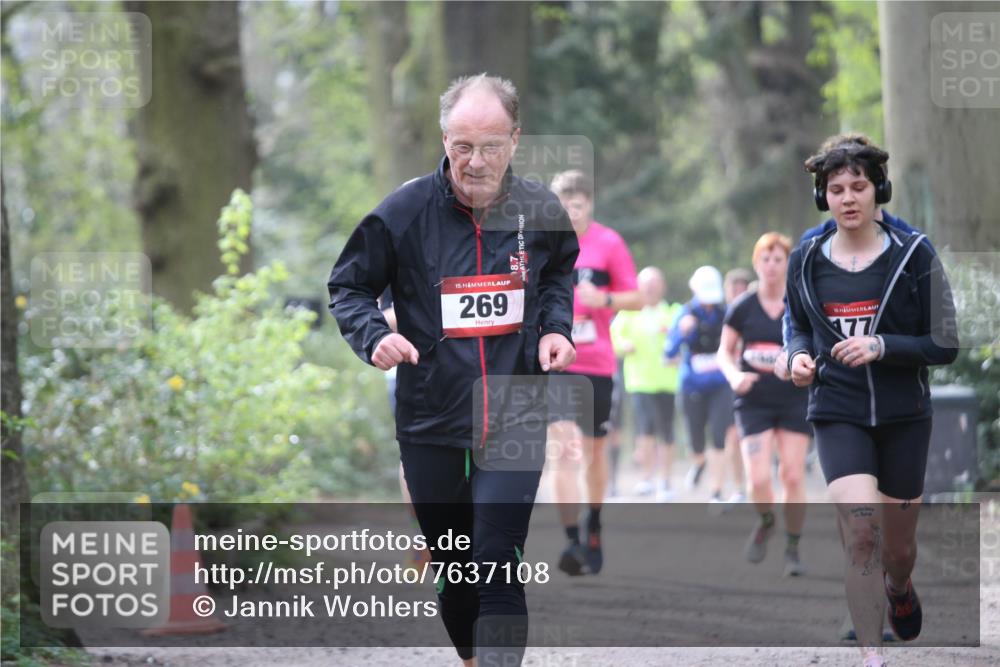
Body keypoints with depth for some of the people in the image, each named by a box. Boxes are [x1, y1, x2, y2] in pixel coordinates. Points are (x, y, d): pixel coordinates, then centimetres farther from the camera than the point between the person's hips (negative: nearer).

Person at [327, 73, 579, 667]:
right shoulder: (405, 211, -11)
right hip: (431, 420, 0)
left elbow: (561, 272, 19)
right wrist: (374, 334, -18)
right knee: (454, 568, 13)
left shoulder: (540, 210, -3)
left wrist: (557, 326, 1)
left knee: (498, 567, -13)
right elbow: (348, 286, 2)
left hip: (515, 421, 0)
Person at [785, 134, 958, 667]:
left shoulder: (913, 254, -7)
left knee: (898, 548, 12)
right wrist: (799, 355, -3)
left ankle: (899, 588, 50)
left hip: (904, 416, 0)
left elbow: (944, 344, -6)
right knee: (861, 531, -21)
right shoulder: (805, 260, 1)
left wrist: (882, 347, -21)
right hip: (838, 415, 0)